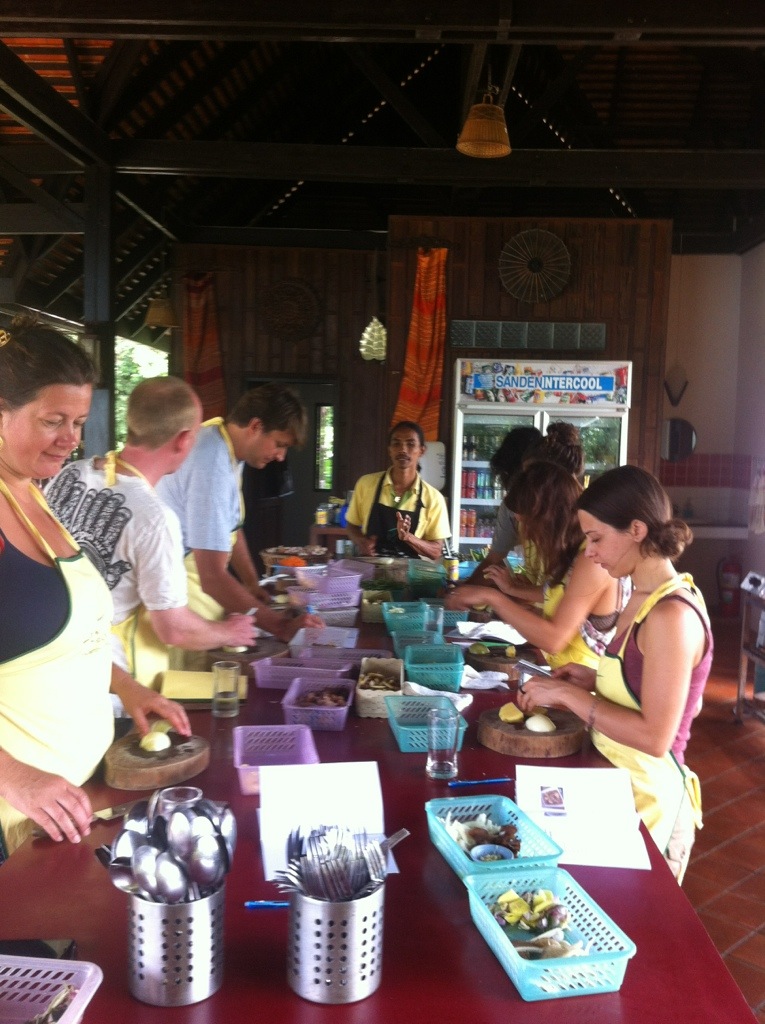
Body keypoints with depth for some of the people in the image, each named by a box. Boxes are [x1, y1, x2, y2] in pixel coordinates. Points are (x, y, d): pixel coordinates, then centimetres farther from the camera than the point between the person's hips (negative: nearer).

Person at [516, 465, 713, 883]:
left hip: (645, 799, -8)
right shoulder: (645, 598, 4)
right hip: (615, 785, 8)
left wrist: (568, 694, -19)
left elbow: (654, 735, -24)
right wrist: (594, 680, 4)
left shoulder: (671, 615, -23)